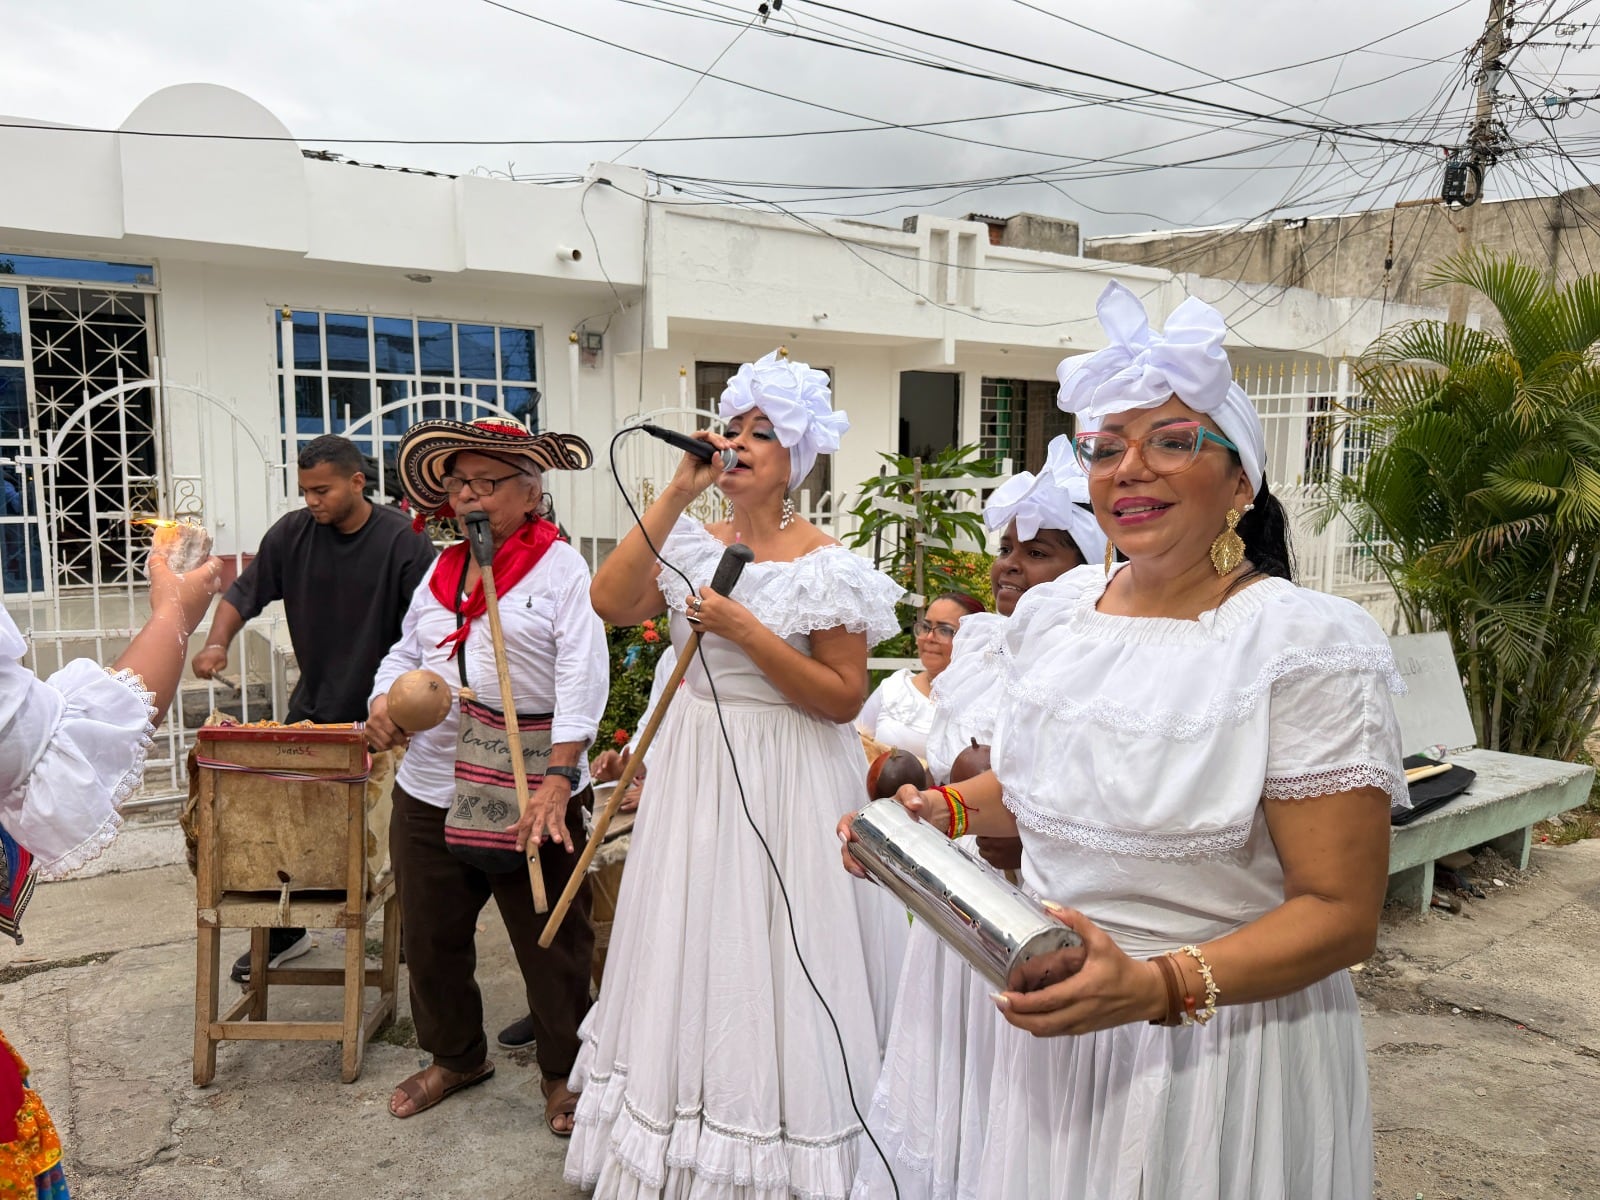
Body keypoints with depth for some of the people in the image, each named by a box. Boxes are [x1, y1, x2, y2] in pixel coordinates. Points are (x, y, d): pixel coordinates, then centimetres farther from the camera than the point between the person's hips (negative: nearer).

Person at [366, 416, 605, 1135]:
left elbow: (582, 677, -15)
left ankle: (564, 1072, 28)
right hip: (429, 787, 6)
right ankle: (455, 1056, 41)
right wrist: (383, 698, -1)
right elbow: (406, 651, 22)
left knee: (551, 943, 7)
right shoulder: (439, 572, 12)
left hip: (530, 792, -6)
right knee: (430, 935, 18)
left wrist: (559, 779, -24)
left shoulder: (561, 567, -7)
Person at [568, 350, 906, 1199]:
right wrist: (675, 494, -14)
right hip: (693, 772, 5)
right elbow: (609, 602, -12)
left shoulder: (825, 566, -10)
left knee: (766, 966, 5)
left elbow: (843, 698, -14)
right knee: (692, 959, 16)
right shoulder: (693, 543, 4)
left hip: (783, 785, -5)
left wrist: (744, 629, -21)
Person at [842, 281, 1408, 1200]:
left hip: (1220, 1044, -5)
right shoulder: (1050, 614, 0)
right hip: (1048, 1020, 6)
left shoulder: (1305, 646, -19)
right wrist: (945, 808, -2)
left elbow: (1343, 915, -18)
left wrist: (1158, 986, -31)